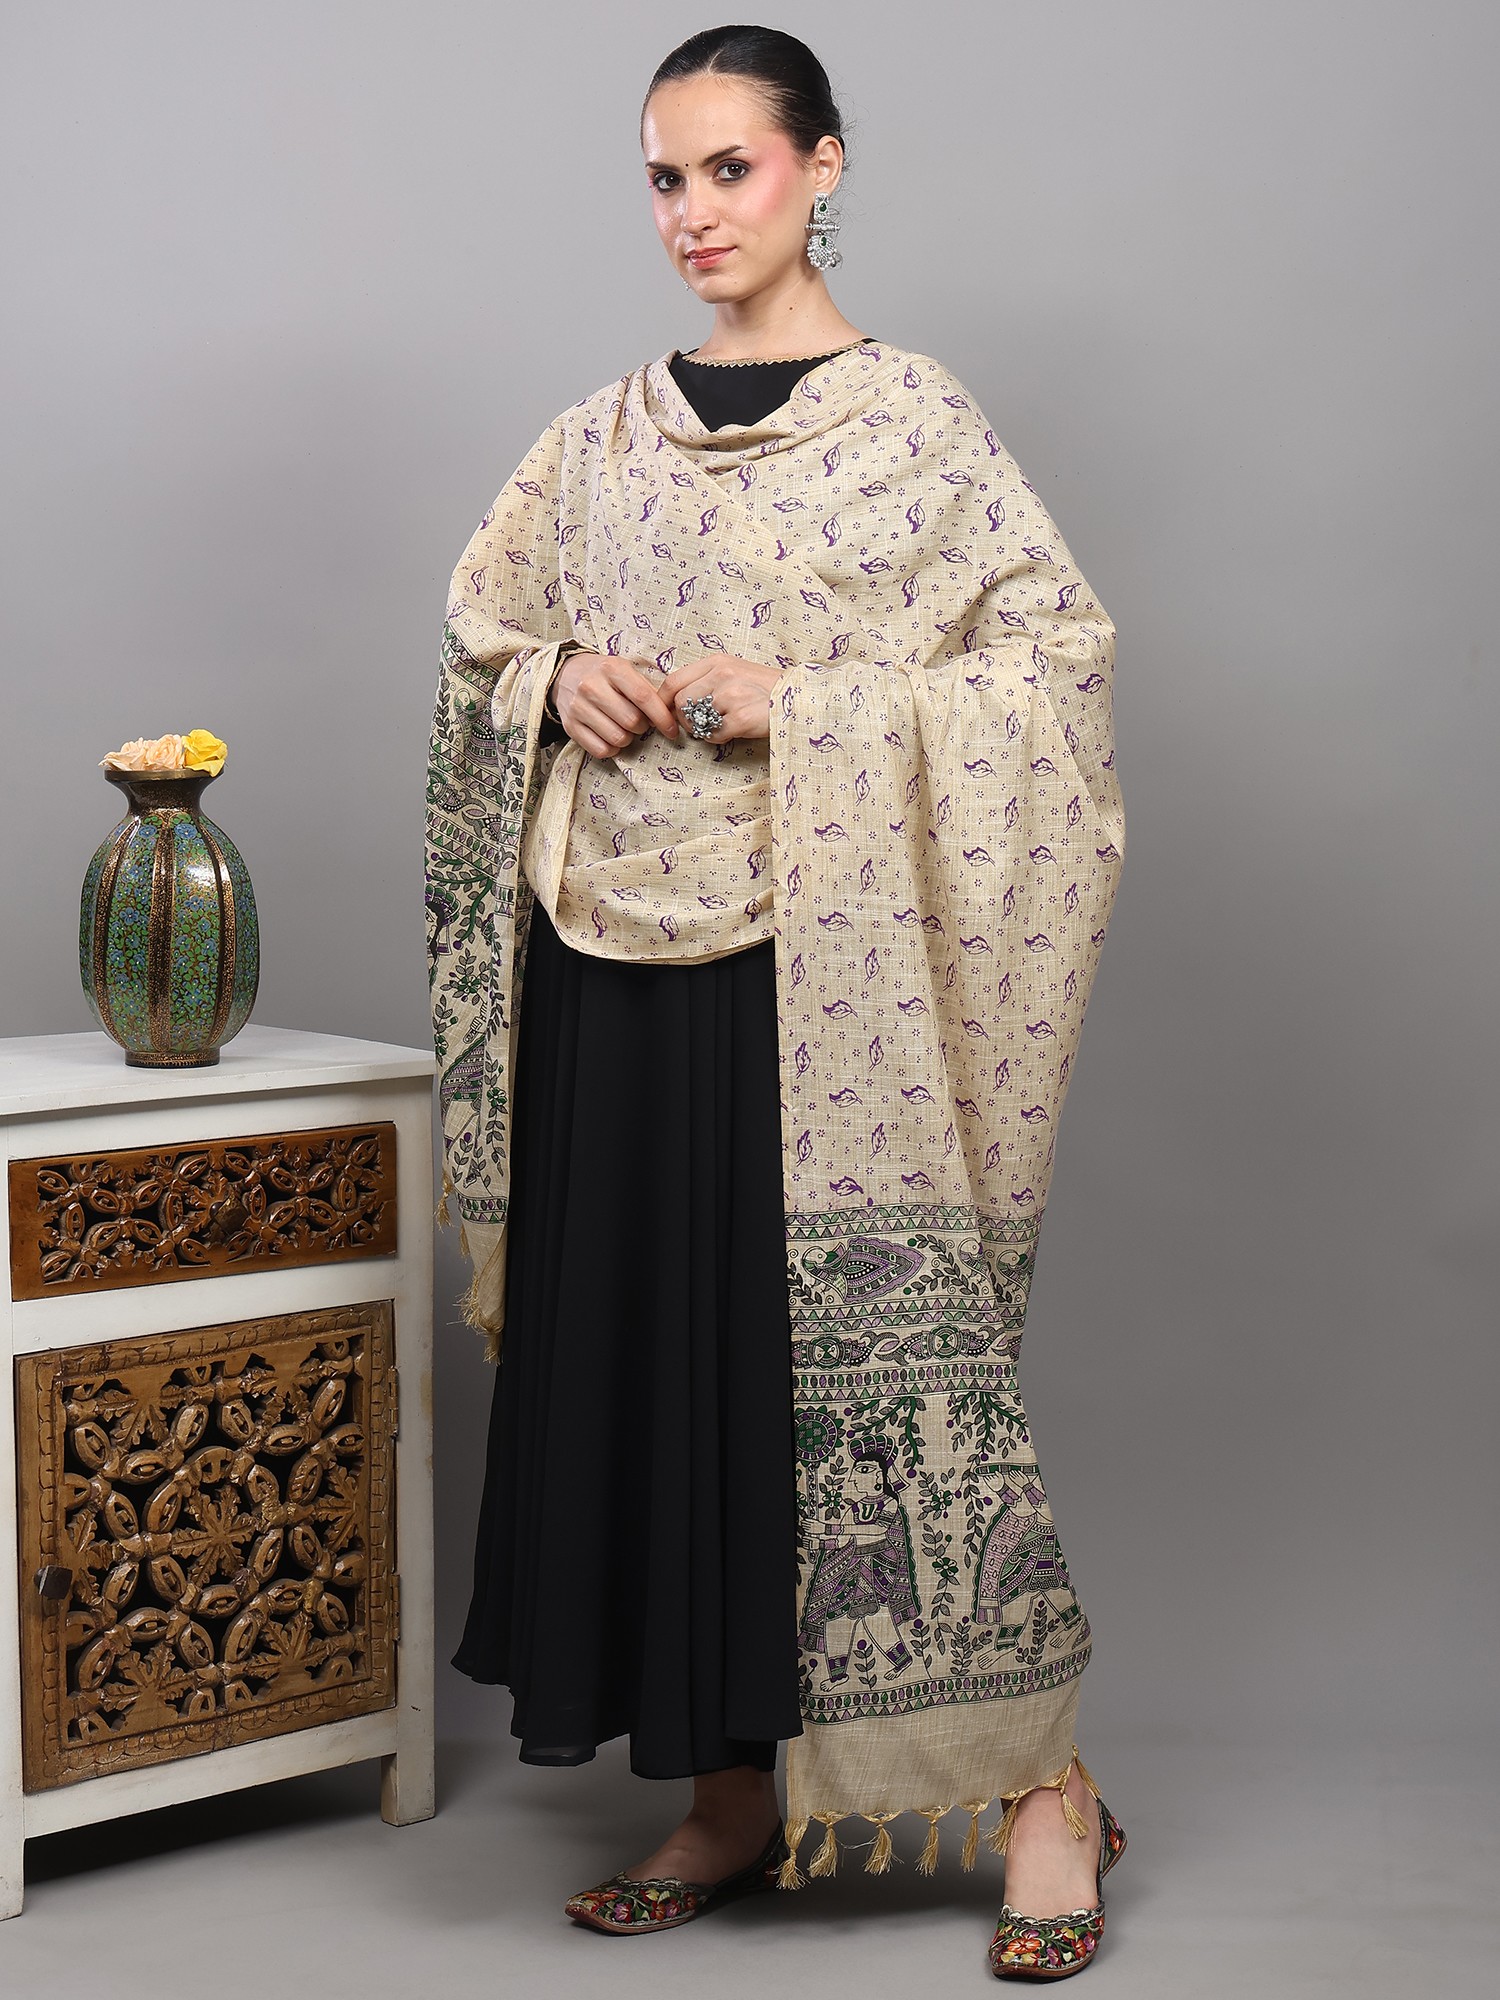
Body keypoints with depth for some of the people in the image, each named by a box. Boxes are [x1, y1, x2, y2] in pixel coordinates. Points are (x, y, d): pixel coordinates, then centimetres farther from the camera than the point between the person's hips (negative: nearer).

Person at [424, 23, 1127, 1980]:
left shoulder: (913, 418, -1)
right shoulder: (604, 436, 13)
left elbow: (1057, 656, -6)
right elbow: (481, 635, 22)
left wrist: (807, 706, -15)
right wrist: (559, 682, -1)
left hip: (828, 967, -5)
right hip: (623, 959, 5)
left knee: (877, 1341, -7)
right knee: (653, 1357, 6)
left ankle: (1043, 1782, 6)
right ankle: (736, 1795, 18)